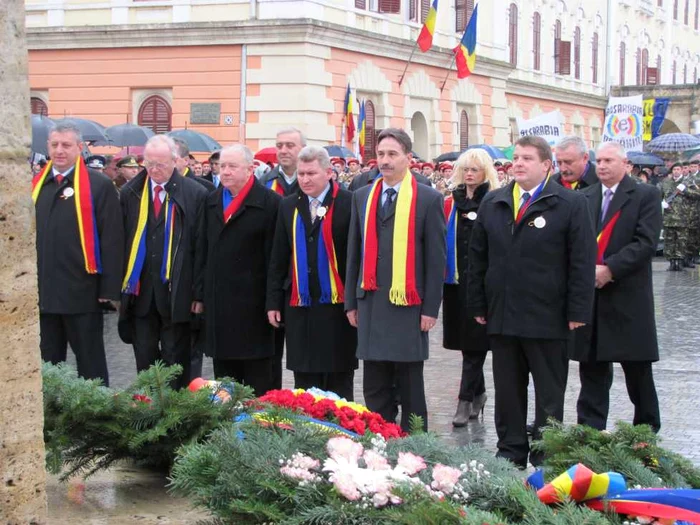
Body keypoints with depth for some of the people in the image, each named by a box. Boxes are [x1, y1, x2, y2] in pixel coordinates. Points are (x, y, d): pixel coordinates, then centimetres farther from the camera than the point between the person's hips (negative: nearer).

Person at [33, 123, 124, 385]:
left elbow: (112, 239, -7)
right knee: (47, 363, 13)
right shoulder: (36, 185, 9)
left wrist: (109, 287, -12)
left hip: (81, 292, -4)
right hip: (42, 291, 5)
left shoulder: (99, 186, -5)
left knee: (90, 363, 6)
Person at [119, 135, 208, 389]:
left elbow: (201, 247, -3)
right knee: (144, 358, 10)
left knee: (176, 361, 6)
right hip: (139, 289, 3)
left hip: (176, 291, -3)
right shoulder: (130, 193, 7)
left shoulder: (195, 194, -3)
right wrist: (117, 286, 3)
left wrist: (199, 293, -6)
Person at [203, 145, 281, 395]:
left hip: (253, 304, -6)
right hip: (218, 304, 6)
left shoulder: (269, 203, -6)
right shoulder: (211, 201, 13)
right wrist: (201, 292, 11)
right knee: (224, 376, 11)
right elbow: (205, 250, 15)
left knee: (257, 382, -1)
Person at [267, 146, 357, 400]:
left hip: (337, 305, -4)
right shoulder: (289, 206, 10)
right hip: (299, 305, 4)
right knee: (303, 381, 10)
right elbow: (278, 259, 12)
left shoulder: (348, 204, -6)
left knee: (339, 381, 3)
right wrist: (273, 302, 8)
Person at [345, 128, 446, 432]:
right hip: (371, 304, 4)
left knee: (410, 389, 5)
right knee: (374, 389, 8)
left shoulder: (428, 199, -2)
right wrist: (351, 301, 10)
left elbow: (436, 258, -3)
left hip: (408, 305, -4)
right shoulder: (362, 197, 12)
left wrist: (431, 309, -7)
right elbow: (354, 253, 14)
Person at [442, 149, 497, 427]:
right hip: (457, 279, 5)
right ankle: (478, 393, 26)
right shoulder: (451, 203, 11)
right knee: (466, 339, 11)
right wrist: (442, 274, 4)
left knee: (474, 341, -5)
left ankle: (466, 400, -3)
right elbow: (441, 240, 11)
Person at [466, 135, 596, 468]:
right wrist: (477, 305, 7)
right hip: (501, 315, 4)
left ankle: (546, 457, 14)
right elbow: (477, 257, 12)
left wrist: (578, 311, -11)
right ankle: (510, 451, 19)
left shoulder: (570, 204, -3)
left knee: (549, 393, 6)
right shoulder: (492, 204, 10)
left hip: (547, 317, -4)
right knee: (507, 390, 10)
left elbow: (583, 262, -6)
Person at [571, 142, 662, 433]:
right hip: (589, 295, 3)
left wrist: (609, 269, -19)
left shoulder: (646, 196, -2)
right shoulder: (583, 198, 11)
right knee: (592, 368, 6)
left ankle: (647, 429, 21)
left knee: (637, 370, 6)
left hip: (628, 297, -3)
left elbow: (646, 243, -12)